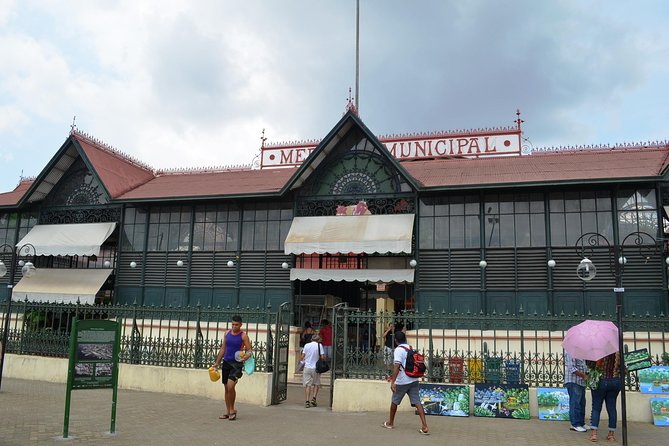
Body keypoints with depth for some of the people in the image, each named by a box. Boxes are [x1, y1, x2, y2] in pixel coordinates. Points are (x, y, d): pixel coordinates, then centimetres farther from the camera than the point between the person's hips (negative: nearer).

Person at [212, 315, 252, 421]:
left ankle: (232, 410, -1)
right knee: (227, 388, 9)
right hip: (226, 362, 6)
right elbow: (223, 349, 15)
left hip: (236, 364, -6)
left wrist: (245, 356, -28)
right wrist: (217, 363, 14)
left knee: (230, 386, -19)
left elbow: (249, 350, -7)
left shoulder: (243, 336, -7)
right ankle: (228, 412, 19)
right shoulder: (227, 334, 8)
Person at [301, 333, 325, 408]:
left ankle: (307, 401, -4)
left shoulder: (306, 345, 5)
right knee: (316, 384, 15)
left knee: (307, 385, 2)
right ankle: (314, 398, 4)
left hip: (307, 367, 1)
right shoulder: (319, 345, -2)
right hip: (315, 368, -1)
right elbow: (322, 357, -8)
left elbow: (302, 356, 3)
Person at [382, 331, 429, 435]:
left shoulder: (398, 350, -13)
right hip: (414, 380, 6)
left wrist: (393, 382, -27)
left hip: (402, 382, -6)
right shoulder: (411, 348, 10)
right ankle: (424, 427, -10)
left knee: (394, 401, 14)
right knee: (417, 402, 0)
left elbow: (397, 366, -23)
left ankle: (390, 423, 31)